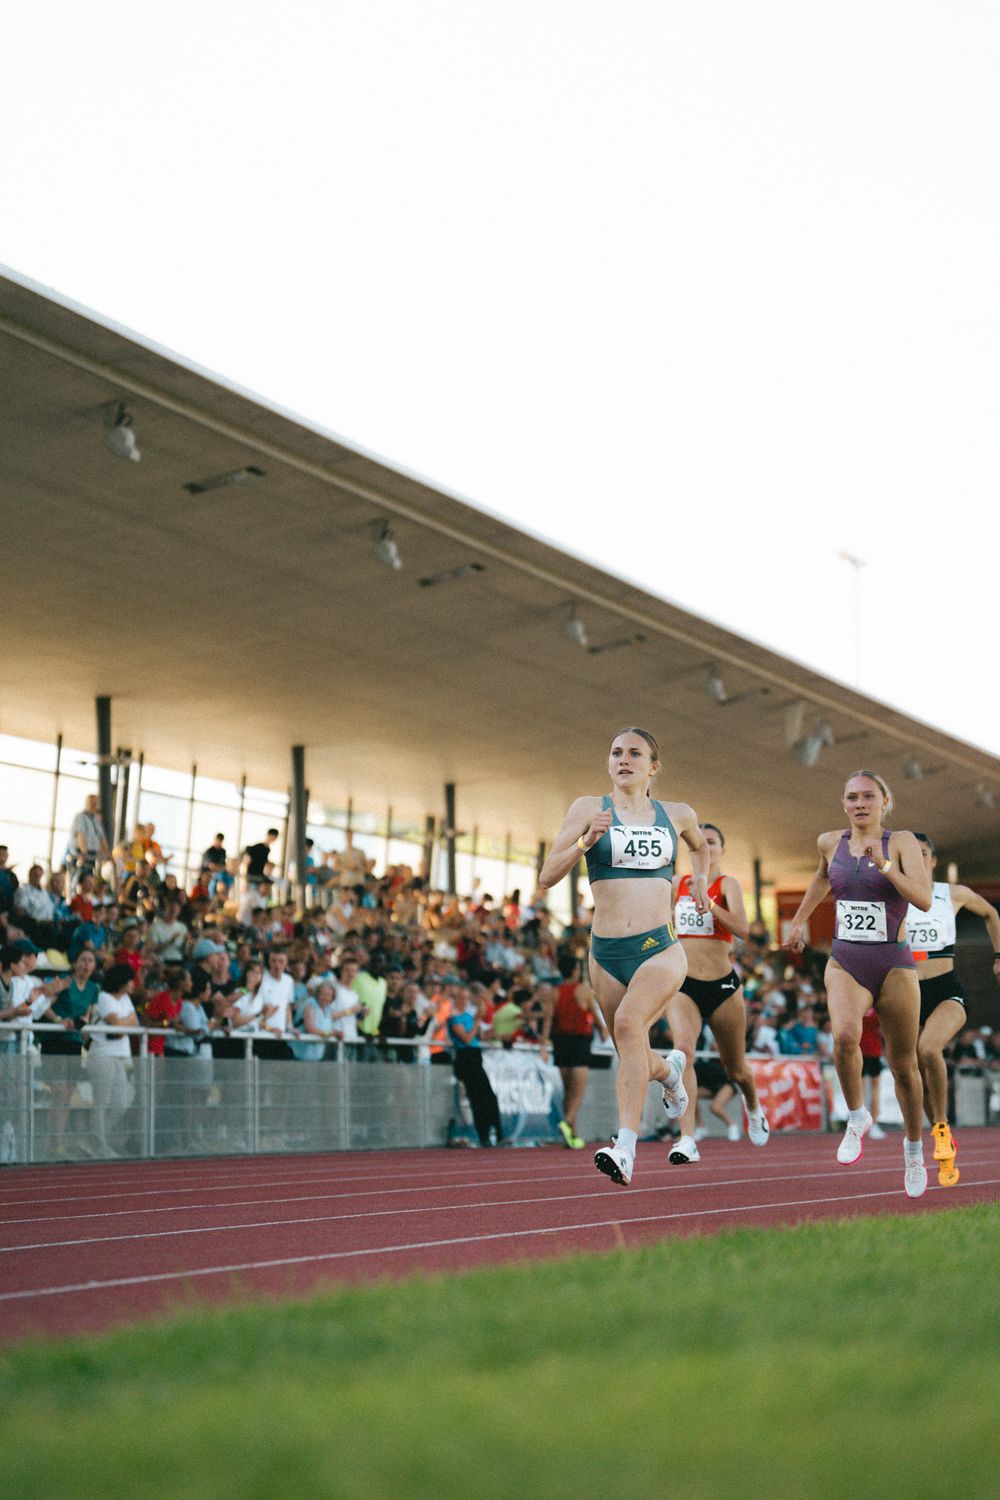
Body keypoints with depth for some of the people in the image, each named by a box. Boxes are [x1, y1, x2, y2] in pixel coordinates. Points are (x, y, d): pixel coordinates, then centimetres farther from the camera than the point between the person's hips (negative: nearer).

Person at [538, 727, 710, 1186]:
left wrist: (700, 880, 17)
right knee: (635, 1062, 11)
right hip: (607, 954, 2)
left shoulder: (677, 815, 10)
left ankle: (625, 1147, -33)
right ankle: (670, 1070, 49)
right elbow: (547, 877, -4)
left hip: (661, 949, -1)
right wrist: (585, 841, -18)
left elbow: (701, 845, 35)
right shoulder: (589, 808, 3)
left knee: (629, 1022, -29)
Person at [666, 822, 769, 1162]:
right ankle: (687, 1140, -30)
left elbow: (741, 928, -23)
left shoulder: (728, 884, -5)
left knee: (735, 1070, 13)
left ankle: (753, 1107, 48)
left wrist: (709, 904, -33)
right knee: (684, 1051, -25)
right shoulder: (678, 884, 7)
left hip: (722, 986, -2)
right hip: (682, 986, 2)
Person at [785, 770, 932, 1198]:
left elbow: (924, 900, -19)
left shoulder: (901, 842, -6)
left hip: (894, 965, -2)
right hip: (845, 963, 2)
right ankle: (857, 1118, -3)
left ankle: (914, 1149, 31)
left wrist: (883, 864, -27)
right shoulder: (830, 843, 6)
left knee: (904, 1066, 7)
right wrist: (799, 919, 34)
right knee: (845, 1036, -28)